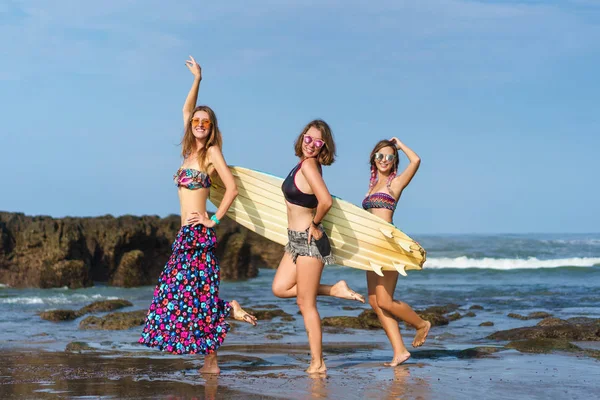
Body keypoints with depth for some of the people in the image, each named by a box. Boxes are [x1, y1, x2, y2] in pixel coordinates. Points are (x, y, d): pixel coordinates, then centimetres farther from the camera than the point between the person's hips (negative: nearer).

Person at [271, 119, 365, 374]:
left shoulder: (308, 165, -19)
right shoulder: (303, 164, 8)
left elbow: (326, 201, -32)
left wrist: (315, 223, -17)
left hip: (309, 240, -9)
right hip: (296, 239, 9)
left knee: (305, 303, -3)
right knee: (280, 288, 14)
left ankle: (317, 363, 4)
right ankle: (335, 290, 16)